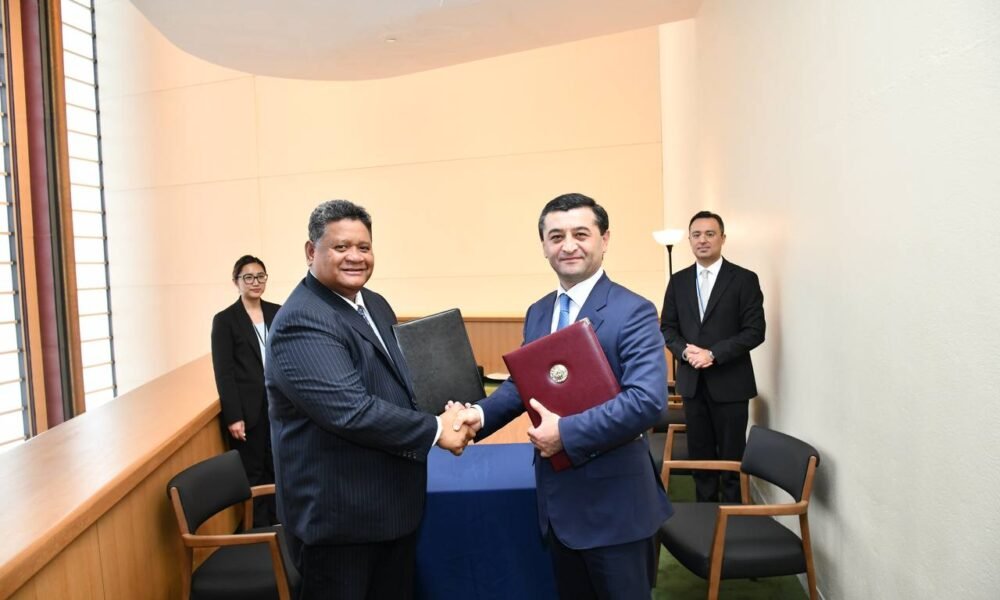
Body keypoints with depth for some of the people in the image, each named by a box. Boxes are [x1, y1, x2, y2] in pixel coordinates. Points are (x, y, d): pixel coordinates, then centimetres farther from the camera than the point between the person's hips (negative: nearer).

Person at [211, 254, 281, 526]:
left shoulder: (278, 313, 7)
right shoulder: (224, 320, -3)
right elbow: (223, 372, -7)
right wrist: (233, 416, -11)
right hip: (248, 411, -3)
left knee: (277, 469, 9)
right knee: (253, 473, 6)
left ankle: (278, 524, 23)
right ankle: (258, 529, 20)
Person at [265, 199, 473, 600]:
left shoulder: (375, 305, 7)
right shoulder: (302, 323, -22)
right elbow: (351, 411, -30)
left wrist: (446, 410, -1)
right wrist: (435, 429, -20)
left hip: (393, 502, 9)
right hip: (337, 514, -8)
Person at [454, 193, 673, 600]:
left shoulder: (633, 312, -16)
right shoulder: (537, 313, 6)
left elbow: (647, 400, -27)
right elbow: (523, 382, 12)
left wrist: (566, 432, -26)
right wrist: (481, 413, -6)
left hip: (612, 502, -6)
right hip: (556, 496, 7)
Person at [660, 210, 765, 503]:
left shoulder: (744, 279, -3)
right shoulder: (678, 281, 8)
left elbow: (755, 331, -9)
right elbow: (667, 327, 9)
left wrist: (713, 354, -18)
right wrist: (684, 350, -11)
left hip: (730, 382, -3)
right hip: (692, 381, 4)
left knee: (732, 457, 5)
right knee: (700, 455, 13)